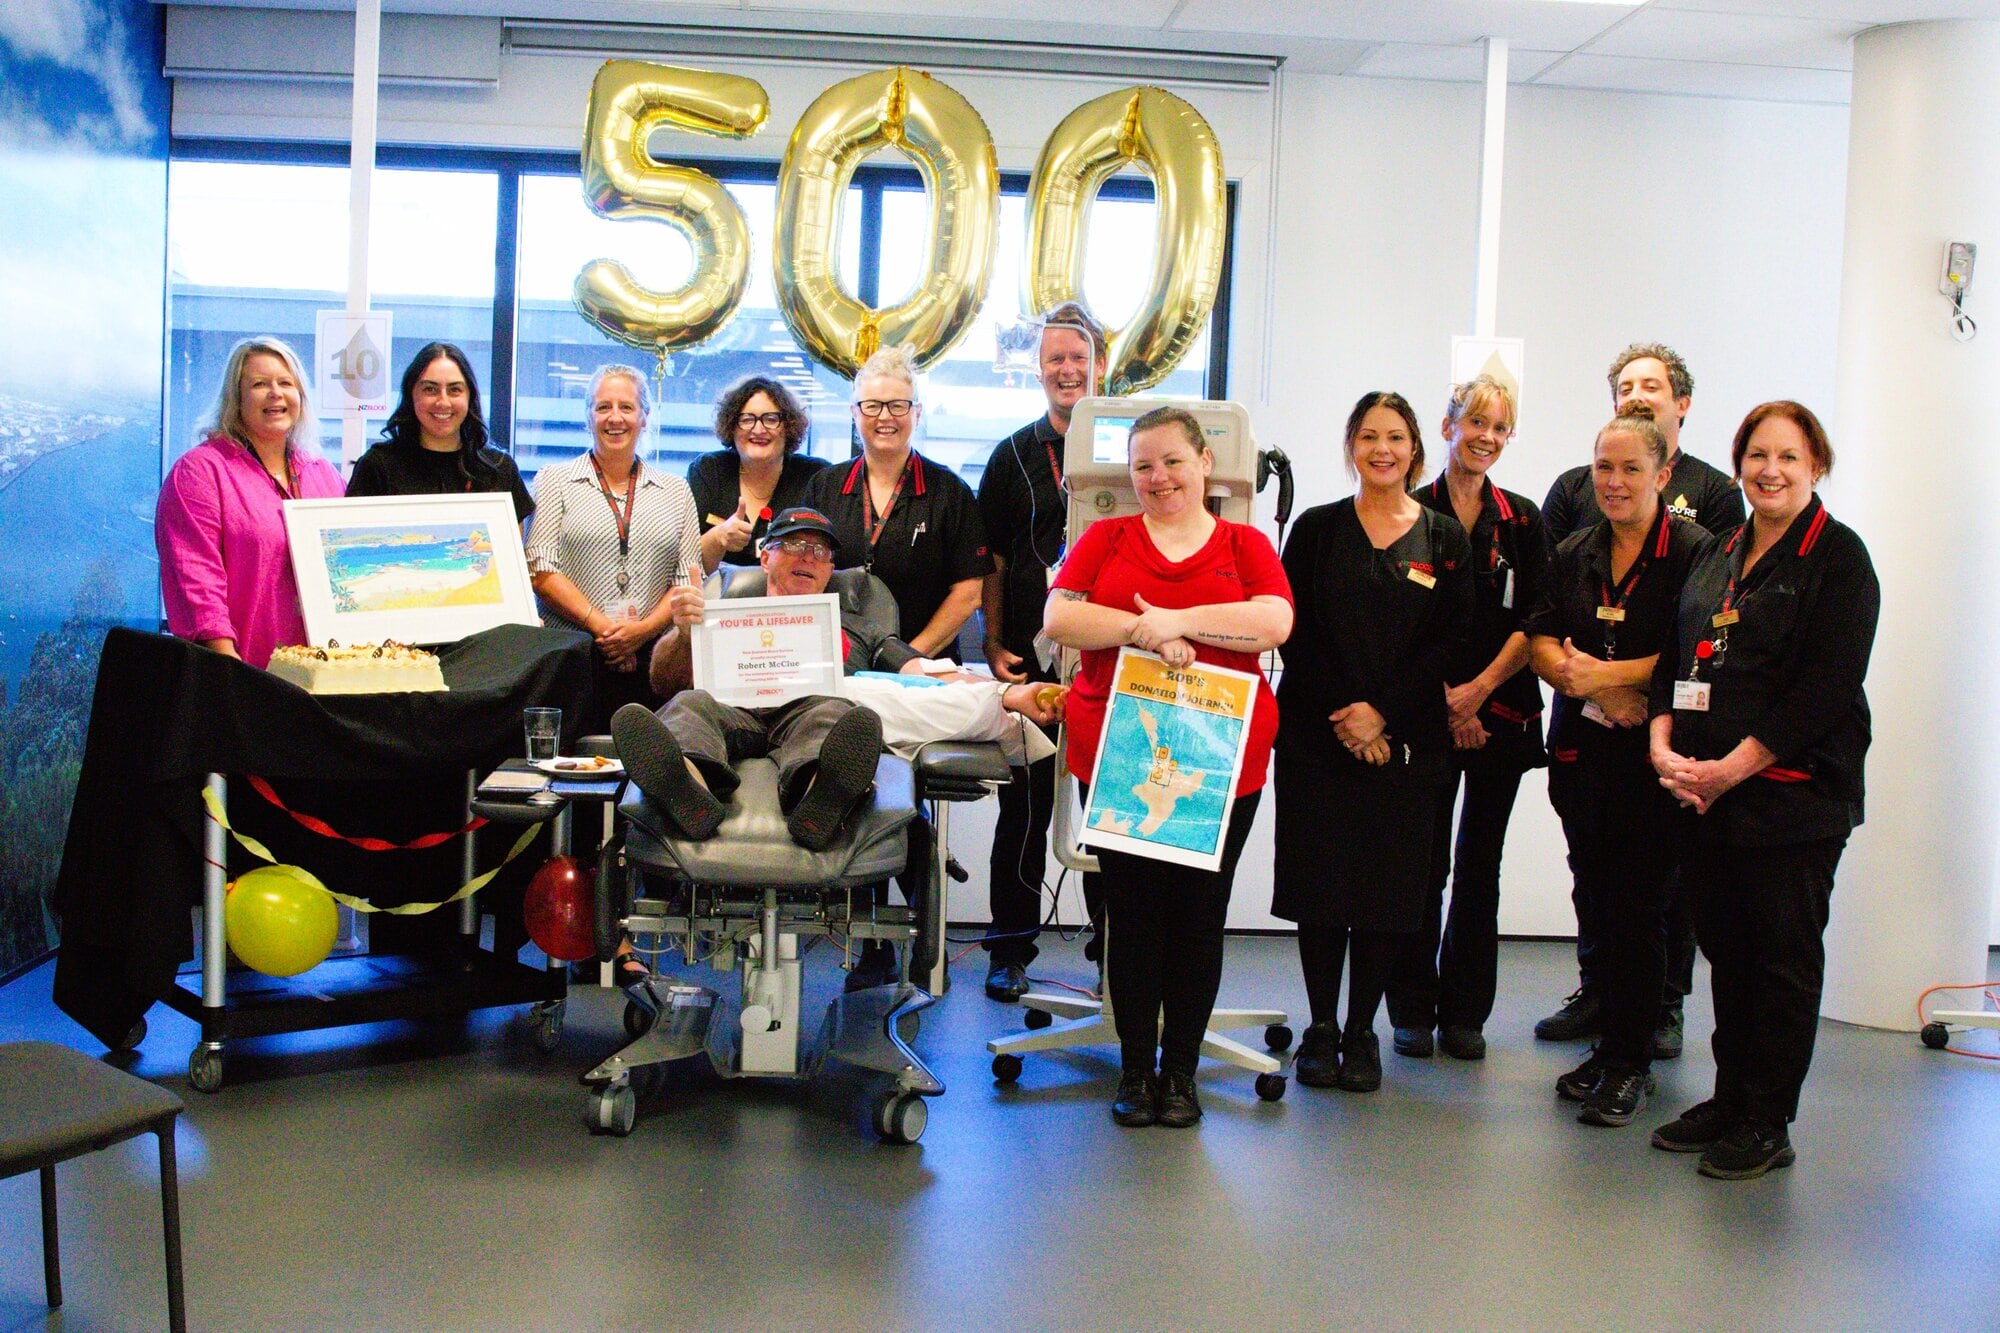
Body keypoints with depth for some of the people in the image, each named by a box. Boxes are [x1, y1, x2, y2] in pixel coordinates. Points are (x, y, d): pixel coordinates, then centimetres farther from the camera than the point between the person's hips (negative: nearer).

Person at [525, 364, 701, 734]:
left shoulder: (675, 491, 16)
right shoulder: (556, 481, 10)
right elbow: (541, 572, 0)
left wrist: (644, 629, -9)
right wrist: (601, 626, -11)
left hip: (650, 658, 2)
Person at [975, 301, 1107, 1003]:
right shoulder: (1014, 456, 9)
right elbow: (992, 563, 9)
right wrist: (995, 647, -1)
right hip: (1030, 662, 0)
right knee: (1025, 806, 4)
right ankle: (1011, 949, 13)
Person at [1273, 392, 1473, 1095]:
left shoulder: (1444, 538, 7)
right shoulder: (1316, 529, 5)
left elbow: (1448, 643, 0)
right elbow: (1297, 634, -1)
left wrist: (1381, 712, -11)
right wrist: (1342, 718, -11)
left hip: (1407, 739, 1)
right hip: (1316, 738, 0)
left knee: (1388, 886, 2)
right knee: (1321, 883, 1)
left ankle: (1361, 1031, 15)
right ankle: (1321, 1027, 14)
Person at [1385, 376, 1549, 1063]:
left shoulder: (1522, 519, 9)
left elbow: (1534, 620, 3)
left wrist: (1479, 688, -9)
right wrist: (1443, 699, -10)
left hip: (1501, 710, 2)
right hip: (1425, 713, -2)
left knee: (1480, 864, 6)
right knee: (1424, 859, -1)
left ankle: (1465, 1011, 15)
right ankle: (1412, 1007, 10)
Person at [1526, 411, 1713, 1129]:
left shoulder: (1695, 551, -7)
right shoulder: (1573, 554, 12)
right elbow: (1541, 643, 6)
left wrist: (1601, 673, -13)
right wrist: (1608, 693, -10)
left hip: (1652, 756, -5)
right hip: (1581, 752, 5)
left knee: (1638, 908, -1)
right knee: (1596, 902, 10)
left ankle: (1630, 1059, 9)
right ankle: (1609, 1042, 21)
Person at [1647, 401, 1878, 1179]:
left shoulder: (1838, 558, -6)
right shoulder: (1717, 559, 15)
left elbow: (1827, 686, -14)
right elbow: (1675, 658, 14)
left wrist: (1733, 767, -17)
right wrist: (1665, 746, -4)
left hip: (1793, 793, -6)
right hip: (1705, 794, 6)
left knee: (1783, 959, 2)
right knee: (1726, 950, 13)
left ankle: (1768, 1123, 12)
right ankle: (1730, 1099, 25)